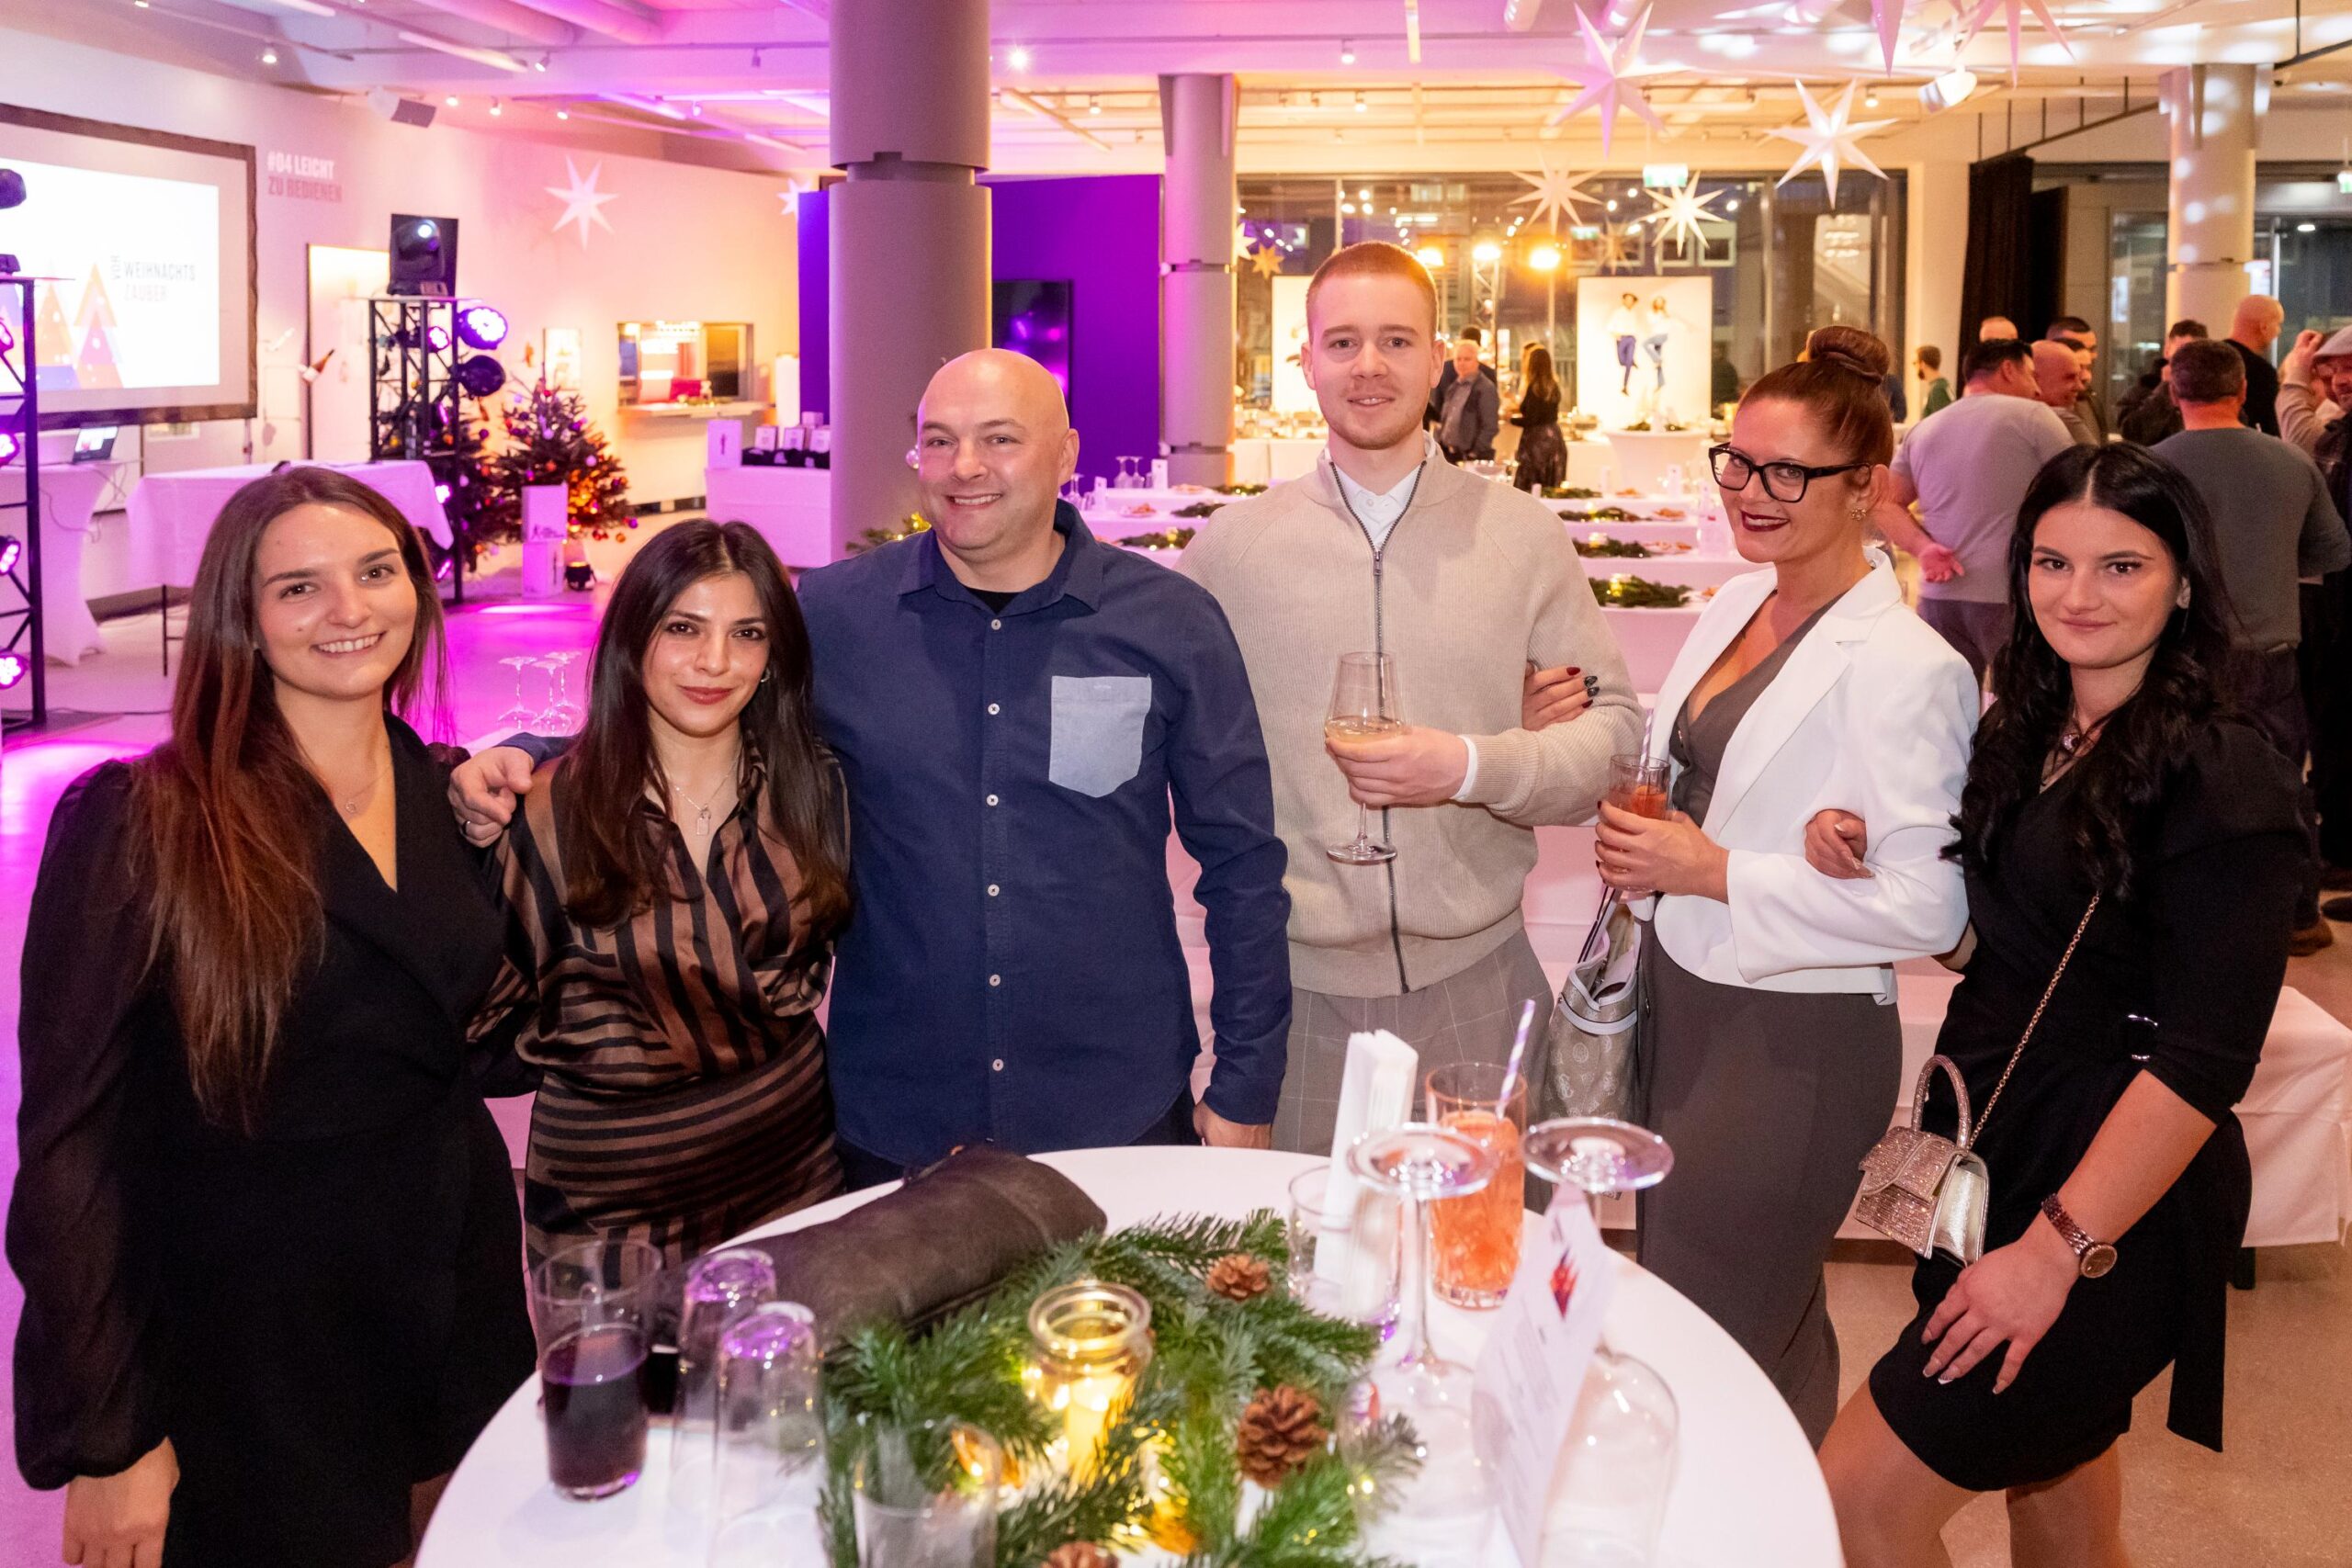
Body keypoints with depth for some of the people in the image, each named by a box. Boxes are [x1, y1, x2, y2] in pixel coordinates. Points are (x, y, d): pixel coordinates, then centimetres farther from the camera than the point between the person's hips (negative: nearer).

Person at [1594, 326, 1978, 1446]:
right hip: (1683, 1004, 8)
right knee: (1772, 1327, 23)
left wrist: (1711, 871, -20)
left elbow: (1926, 907, -23)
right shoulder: (1734, 607, 5)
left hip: (1795, 1048, -8)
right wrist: (1638, 839, -3)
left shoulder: (1900, 669, -19)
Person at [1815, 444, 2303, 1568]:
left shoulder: (2218, 779, -17)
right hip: (1992, 1148, 7)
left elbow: (2204, 1060, -20)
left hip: (2107, 1199, -7)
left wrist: (2058, 1247, -23)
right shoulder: (2026, 733, 7)